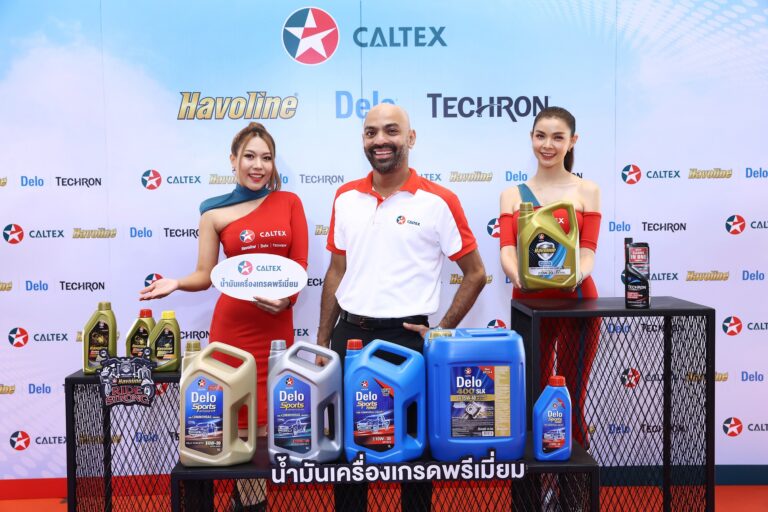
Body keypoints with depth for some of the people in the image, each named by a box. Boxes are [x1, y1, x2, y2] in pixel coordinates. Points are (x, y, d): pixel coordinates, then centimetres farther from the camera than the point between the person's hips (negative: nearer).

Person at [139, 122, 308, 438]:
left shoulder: (289, 202, 5)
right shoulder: (215, 212, 3)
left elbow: (299, 263, 3)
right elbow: (204, 275, 4)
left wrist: (287, 298, -14)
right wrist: (175, 284, -15)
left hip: (277, 324, 1)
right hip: (232, 325, -1)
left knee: (270, 419, 6)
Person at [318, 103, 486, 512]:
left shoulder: (438, 201, -7)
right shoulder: (345, 197, 7)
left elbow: (475, 274, -1)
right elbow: (336, 271, 12)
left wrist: (443, 332, -6)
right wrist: (323, 341, 10)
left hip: (405, 337, -4)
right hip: (348, 334, 4)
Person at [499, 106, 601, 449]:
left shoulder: (586, 191, 6)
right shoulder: (512, 195, 10)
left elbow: (588, 251, -4)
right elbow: (507, 250, -4)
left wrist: (576, 274, -27)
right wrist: (518, 275, -26)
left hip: (575, 302, -1)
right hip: (528, 303, 2)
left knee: (572, 401, 3)